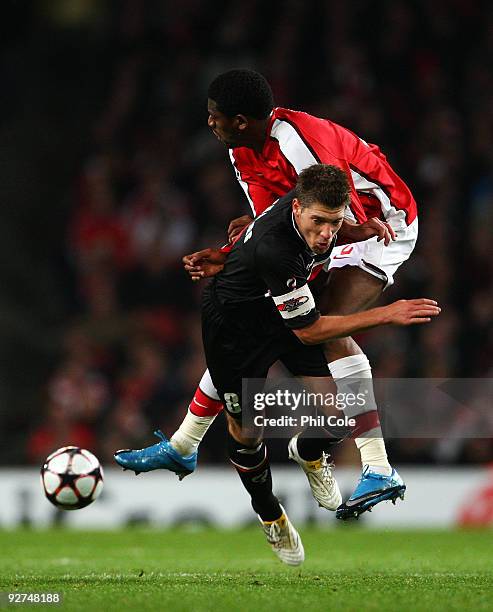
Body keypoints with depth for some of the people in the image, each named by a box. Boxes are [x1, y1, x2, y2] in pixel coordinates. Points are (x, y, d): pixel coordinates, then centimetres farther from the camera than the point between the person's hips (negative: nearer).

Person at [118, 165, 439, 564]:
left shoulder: (314, 206, -19)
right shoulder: (274, 248, -41)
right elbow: (309, 331, -31)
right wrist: (386, 316, -31)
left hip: (283, 305, 6)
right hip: (234, 324, -6)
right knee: (245, 430, 1)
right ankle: (269, 514, 29)